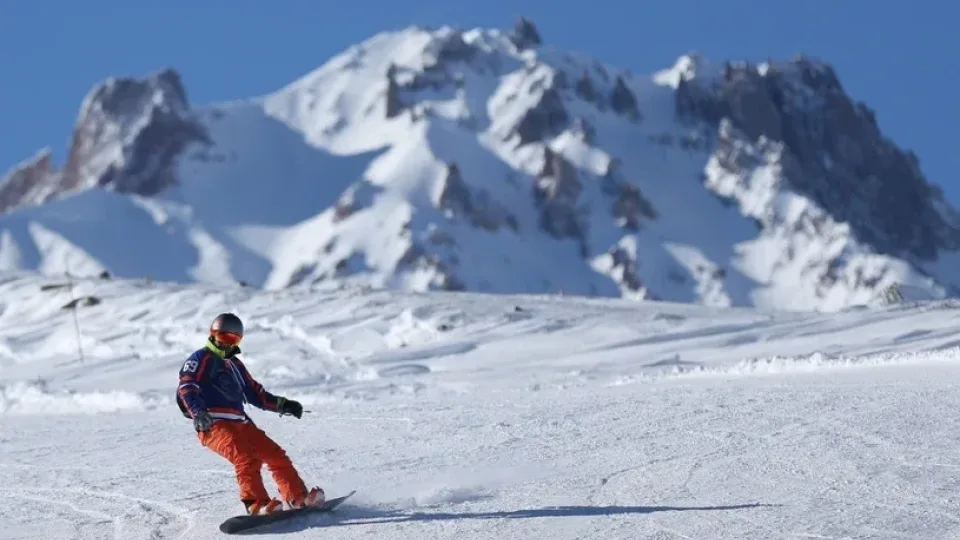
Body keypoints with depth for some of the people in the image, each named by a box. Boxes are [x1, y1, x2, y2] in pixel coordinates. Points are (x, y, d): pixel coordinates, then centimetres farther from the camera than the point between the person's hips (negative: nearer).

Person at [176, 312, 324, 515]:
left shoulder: (235, 365, 29)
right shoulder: (201, 359, 5)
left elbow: (255, 393, 34)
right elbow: (186, 388, -10)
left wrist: (282, 405, 20)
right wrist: (198, 413, -28)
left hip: (240, 423, 8)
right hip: (213, 424, -8)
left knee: (276, 455, 1)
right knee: (246, 457, -29)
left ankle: (297, 497, 4)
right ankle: (255, 503, -34)